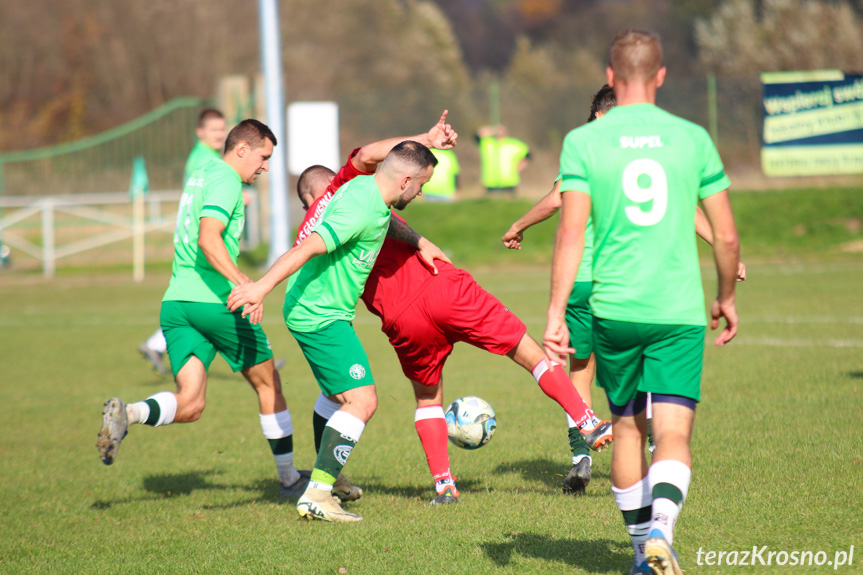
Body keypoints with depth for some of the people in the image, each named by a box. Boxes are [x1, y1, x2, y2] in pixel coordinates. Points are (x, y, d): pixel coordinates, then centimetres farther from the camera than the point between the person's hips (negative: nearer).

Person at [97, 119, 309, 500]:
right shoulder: (226, 180, -9)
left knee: (189, 405, -1)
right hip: (215, 301, -8)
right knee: (268, 384, 11)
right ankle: (289, 479, 21)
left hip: (176, 302, 8)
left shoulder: (201, 175, 20)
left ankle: (127, 413, -30)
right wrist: (242, 282, -33)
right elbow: (208, 238, -24)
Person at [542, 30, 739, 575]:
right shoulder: (693, 138, 3)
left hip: (613, 309, 1)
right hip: (680, 310, -1)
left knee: (628, 429, 17)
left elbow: (571, 234, -8)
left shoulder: (583, 141, 0)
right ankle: (660, 528, -28)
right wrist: (727, 298, 22)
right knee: (675, 436, -3)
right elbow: (726, 235, 6)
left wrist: (556, 314, -6)